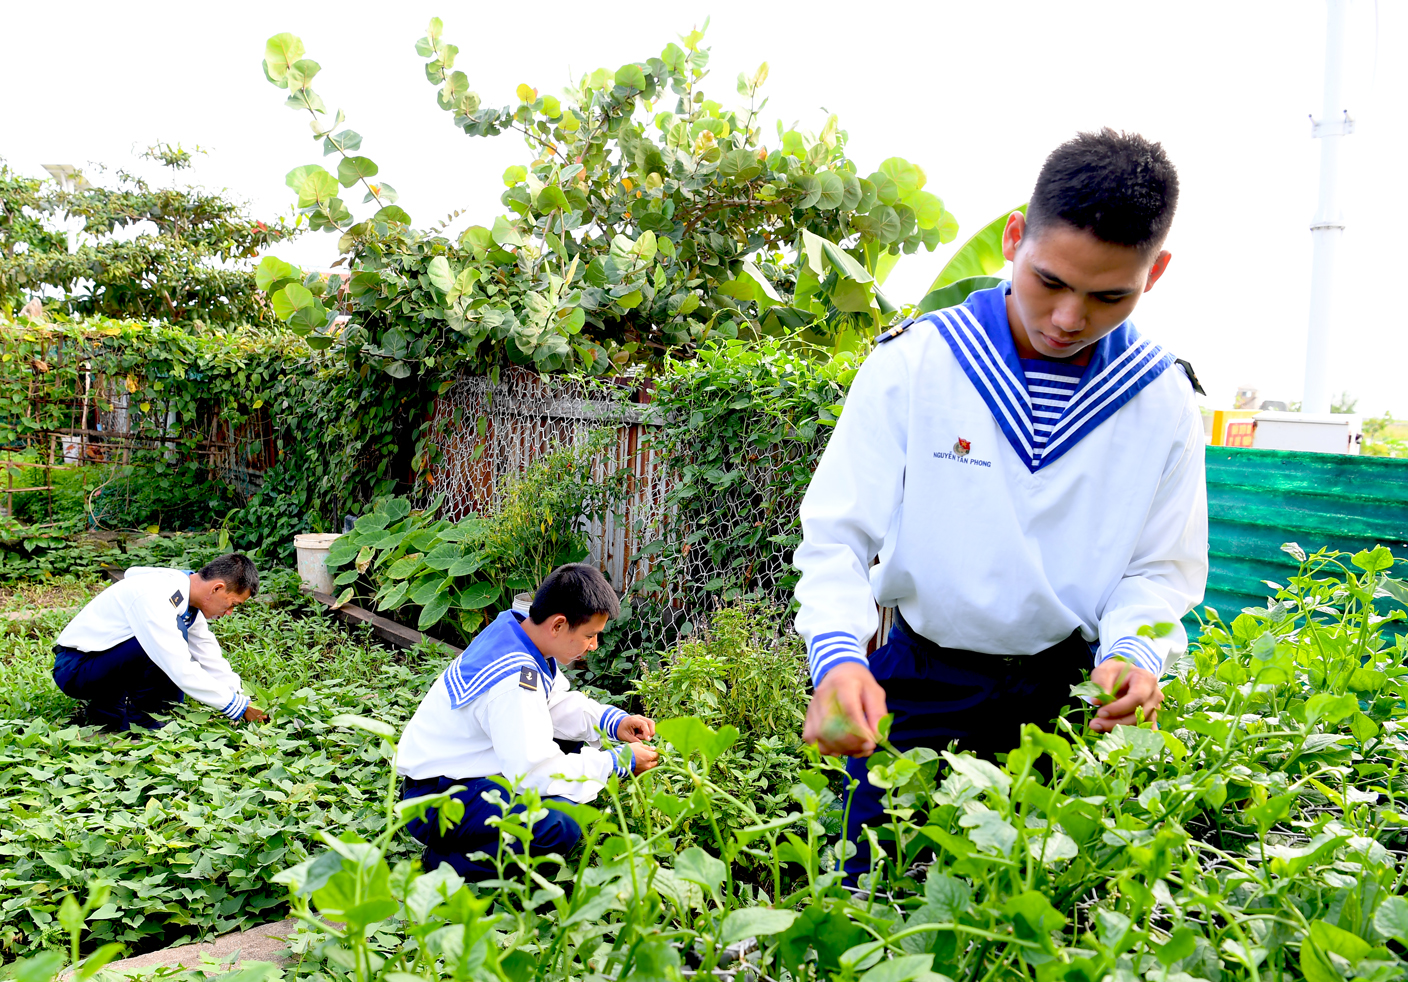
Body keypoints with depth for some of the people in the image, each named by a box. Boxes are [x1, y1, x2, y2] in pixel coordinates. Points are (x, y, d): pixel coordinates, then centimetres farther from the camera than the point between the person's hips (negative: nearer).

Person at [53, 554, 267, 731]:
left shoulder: (186, 596, 0)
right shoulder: (154, 597, -29)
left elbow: (212, 660, 6)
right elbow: (182, 672, -32)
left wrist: (245, 703, 0)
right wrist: (238, 708, -26)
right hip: (73, 668, -9)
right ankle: (111, 709, -15)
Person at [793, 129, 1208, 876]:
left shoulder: (1163, 403, -3)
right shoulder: (913, 364, -11)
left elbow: (1163, 568, 4)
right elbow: (836, 537, -11)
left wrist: (1133, 653, -17)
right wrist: (837, 657, -28)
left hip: (1069, 694, 2)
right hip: (917, 685, -2)